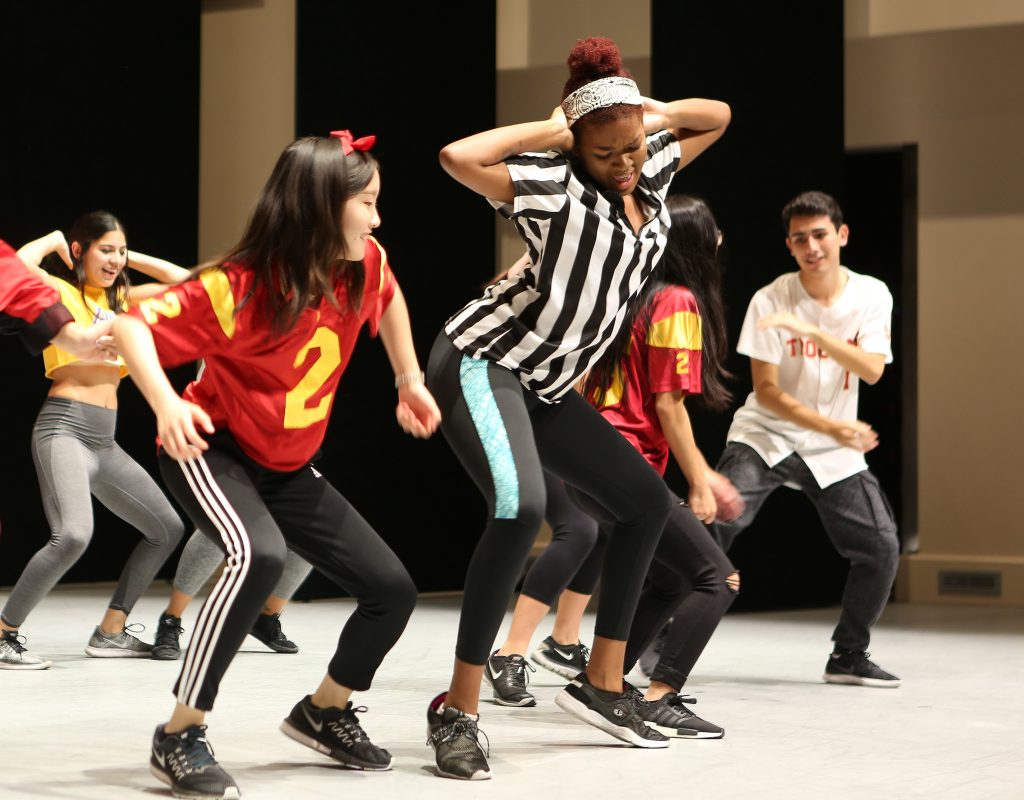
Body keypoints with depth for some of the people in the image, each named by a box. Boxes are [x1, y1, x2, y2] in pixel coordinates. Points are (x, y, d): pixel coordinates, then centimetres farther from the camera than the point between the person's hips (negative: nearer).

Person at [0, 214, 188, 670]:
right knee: (73, 535, -30)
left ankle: (110, 632, 19)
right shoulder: (61, 292, -3)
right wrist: (54, 240, -6)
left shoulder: (119, 298, 17)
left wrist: (127, 258, 14)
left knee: (168, 529, 13)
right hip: (64, 429, -9)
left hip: (105, 441, 9)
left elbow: (181, 281, 21)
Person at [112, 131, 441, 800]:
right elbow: (133, 326, -28)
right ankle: (180, 738, -25)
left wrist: (410, 381, 15)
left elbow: (389, 301, 17)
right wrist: (166, 403, -43)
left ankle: (324, 711, 30)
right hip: (210, 451, -7)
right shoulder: (239, 288, -27)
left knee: (393, 589, 2)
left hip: (287, 468, 7)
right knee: (260, 555, -38)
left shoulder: (365, 267, -8)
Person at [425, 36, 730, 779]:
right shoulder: (555, 185, -17)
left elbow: (718, 116, 21)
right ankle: (457, 711, -23)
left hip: (546, 384, 9)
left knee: (647, 499, 12)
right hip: (483, 360, -9)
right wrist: (548, 131, -21)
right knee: (521, 507, -32)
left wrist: (652, 115, 2)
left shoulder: (650, 175, 6)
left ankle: (601, 684, 20)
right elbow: (459, 157, -34)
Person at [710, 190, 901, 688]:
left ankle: (848, 656, 16)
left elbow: (872, 370, -20)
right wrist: (834, 428, -23)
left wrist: (810, 331, -31)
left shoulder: (872, 295, -5)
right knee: (712, 525, -22)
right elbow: (767, 391, -13)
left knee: (881, 548, -5)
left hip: (835, 454, 3)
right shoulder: (770, 301, -13)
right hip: (765, 437, -3)